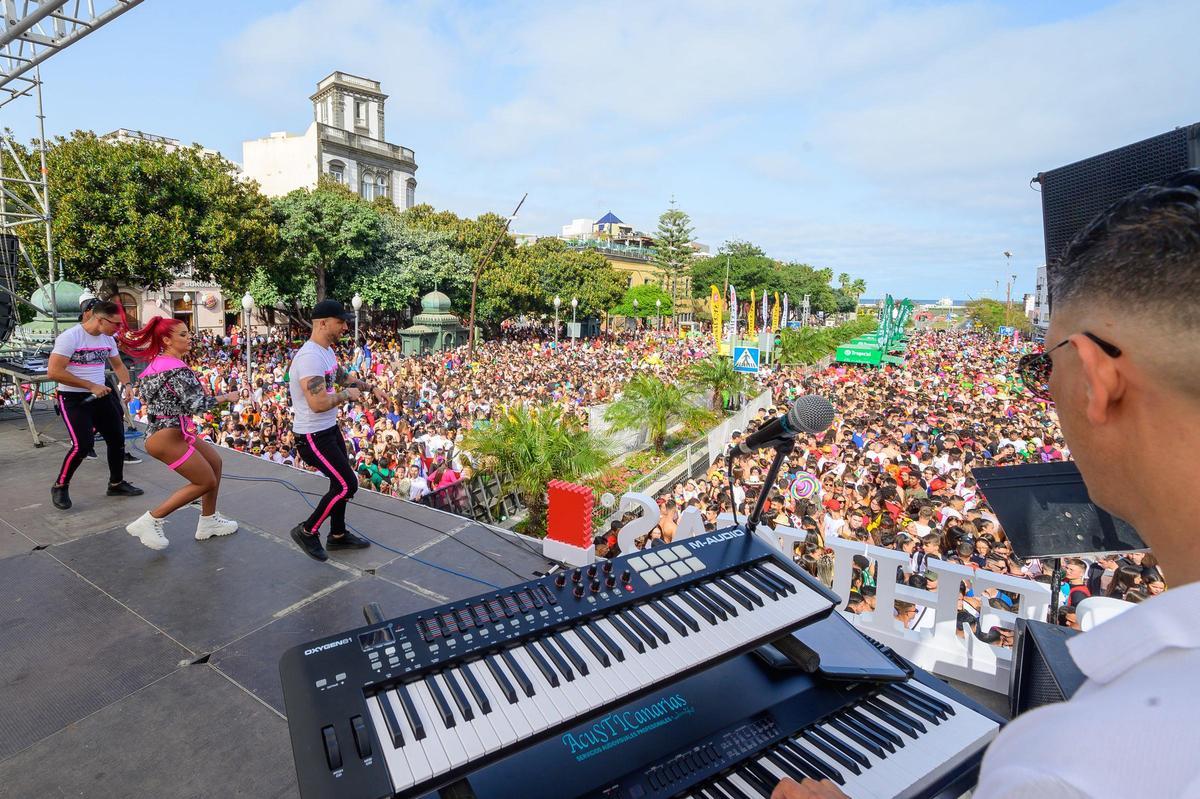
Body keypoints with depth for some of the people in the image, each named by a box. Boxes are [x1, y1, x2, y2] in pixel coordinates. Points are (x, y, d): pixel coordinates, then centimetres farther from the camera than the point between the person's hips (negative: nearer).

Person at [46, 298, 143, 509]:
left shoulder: (108, 339, 3)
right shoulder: (70, 337, -18)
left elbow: (118, 365, 18)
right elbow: (53, 372, -22)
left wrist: (127, 384, 0)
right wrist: (91, 386, -22)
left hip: (101, 395, 7)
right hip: (73, 399, -7)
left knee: (117, 438, 8)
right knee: (83, 445, -16)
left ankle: (116, 484, 26)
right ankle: (60, 487, 8)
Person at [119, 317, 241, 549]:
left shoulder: (156, 362, 10)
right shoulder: (177, 368, -20)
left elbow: (142, 390, 23)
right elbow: (195, 404, -26)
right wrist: (226, 397, -14)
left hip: (166, 431, 10)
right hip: (168, 437, -10)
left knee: (214, 460, 18)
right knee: (206, 481, -2)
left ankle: (208, 521, 24)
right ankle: (150, 521, 5)